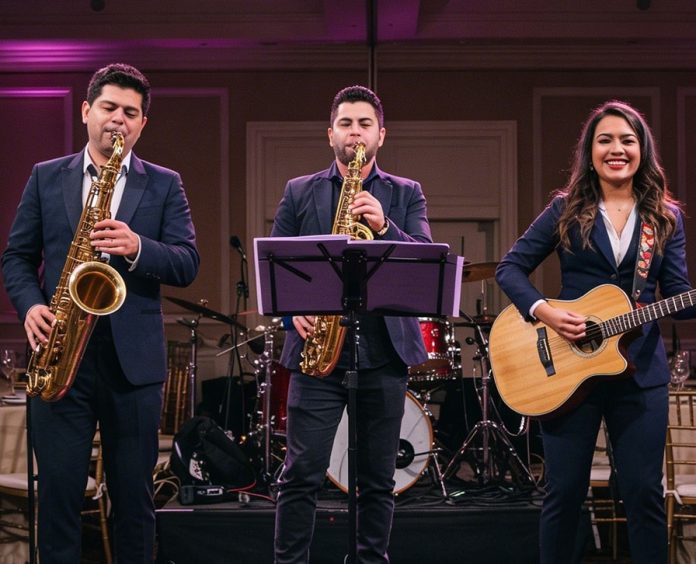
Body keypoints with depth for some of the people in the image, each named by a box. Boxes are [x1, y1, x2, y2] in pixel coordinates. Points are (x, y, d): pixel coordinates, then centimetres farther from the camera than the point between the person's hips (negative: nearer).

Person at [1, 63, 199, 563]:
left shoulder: (164, 184, 8)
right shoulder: (46, 178, 11)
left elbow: (187, 263, -1)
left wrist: (137, 248, -19)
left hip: (134, 358, 0)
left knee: (134, 496, 6)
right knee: (58, 492, 2)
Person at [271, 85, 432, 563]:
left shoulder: (406, 194, 10)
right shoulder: (300, 192, 11)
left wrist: (385, 227, -19)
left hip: (384, 350, 1)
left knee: (379, 478, 6)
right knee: (301, 474, -4)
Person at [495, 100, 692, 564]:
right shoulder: (567, 211, 3)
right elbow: (510, 268, 2)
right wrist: (543, 311, -14)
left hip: (640, 370, 1)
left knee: (644, 491, 3)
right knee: (565, 490, 4)